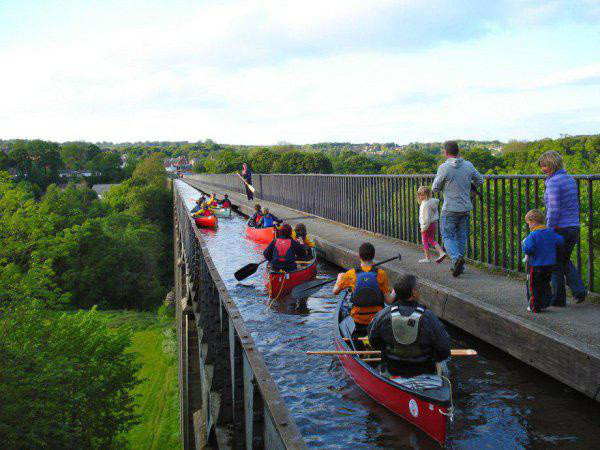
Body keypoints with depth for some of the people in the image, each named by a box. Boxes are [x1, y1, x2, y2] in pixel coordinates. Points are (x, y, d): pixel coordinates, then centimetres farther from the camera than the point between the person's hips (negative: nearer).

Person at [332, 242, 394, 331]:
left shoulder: (350, 274, -10)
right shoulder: (381, 274, -13)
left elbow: (335, 291, 4)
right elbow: (388, 301, -9)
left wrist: (339, 278, 23)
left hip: (358, 319, 1)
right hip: (377, 318, -1)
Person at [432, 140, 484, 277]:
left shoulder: (444, 168, -13)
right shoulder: (468, 165, 1)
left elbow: (435, 188, -5)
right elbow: (479, 180, 14)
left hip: (450, 209, -4)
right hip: (465, 208, 4)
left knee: (448, 236, 4)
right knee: (462, 237, 14)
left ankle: (456, 257, -20)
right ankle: (459, 265, 18)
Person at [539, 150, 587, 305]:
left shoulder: (553, 182, -15)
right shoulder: (570, 179, 11)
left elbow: (553, 210, -20)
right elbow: (576, 206, 16)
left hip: (559, 228, -8)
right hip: (574, 227, 8)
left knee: (556, 263, 6)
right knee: (565, 260, 21)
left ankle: (558, 298, 14)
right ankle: (579, 289, 7)